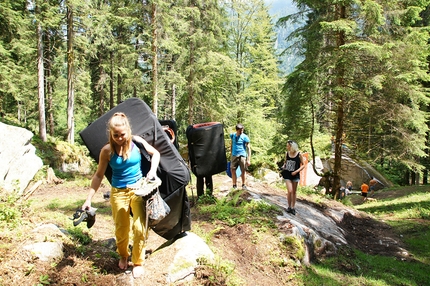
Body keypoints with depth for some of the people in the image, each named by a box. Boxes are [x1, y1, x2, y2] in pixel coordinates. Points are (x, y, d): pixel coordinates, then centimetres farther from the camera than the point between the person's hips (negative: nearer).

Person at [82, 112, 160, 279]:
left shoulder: (136, 142, -9)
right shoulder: (107, 151, -9)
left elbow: (155, 153, 4)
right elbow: (98, 176, -2)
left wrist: (153, 170, -14)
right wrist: (89, 199, -5)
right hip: (118, 192, 1)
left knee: (140, 227, -8)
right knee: (121, 229, 9)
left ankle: (138, 262, 15)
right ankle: (123, 256, 40)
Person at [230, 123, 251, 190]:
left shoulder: (245, 137, -5)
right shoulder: (232, 136, 7)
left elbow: (248, 148, -5)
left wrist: (248, 159, -11)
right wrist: (231, 155, 21)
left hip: (242, 155, -3)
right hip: (234, 155, 3)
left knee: (243, 171, -2)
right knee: (233, 170, 1)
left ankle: (244, 185, 13)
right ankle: (234, 185, 13)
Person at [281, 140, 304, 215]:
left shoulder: (299, 154, -9)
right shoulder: (286, 153, -1)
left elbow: (303, 165, -2)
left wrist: (296, 171, -14)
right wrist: (283, 166, -5)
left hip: (295, 175, -1)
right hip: (287, 174, 1)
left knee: (294, 191, 10)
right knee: (290, 191, -8)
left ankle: (293, 207, 22)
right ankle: (289, 207, 10)